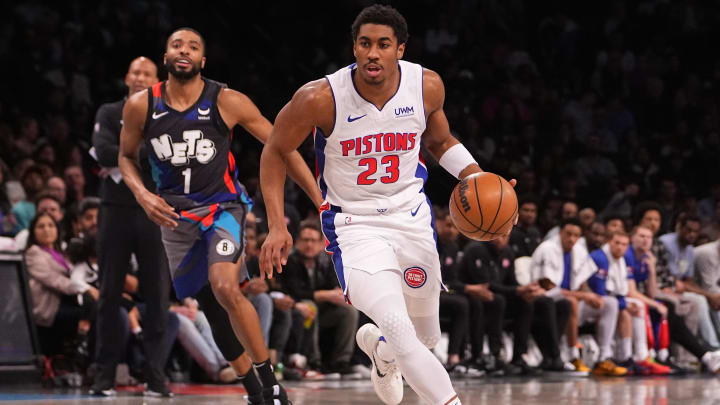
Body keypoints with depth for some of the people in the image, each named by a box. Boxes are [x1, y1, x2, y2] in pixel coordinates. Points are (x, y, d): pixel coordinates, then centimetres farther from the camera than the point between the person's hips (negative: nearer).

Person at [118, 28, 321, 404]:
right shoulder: (140, 106, -6)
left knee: (225, 288, -29)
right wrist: (143, 195, -9)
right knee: (212, 309, 9)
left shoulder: (228, 102, -12)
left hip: (222, 207, -3)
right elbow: (127, 156, 11)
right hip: (175, 217, 4)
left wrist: (321, 203, -6)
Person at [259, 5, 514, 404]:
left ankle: (378, 346, 53)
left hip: (412, 217, 4)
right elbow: (275, 152, -5)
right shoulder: (321, 98, -21)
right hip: (354, 225, -4)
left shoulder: (428, 86, -11)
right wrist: (277, 227, -12)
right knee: (402, 333, -25)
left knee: (425, 337, 18)